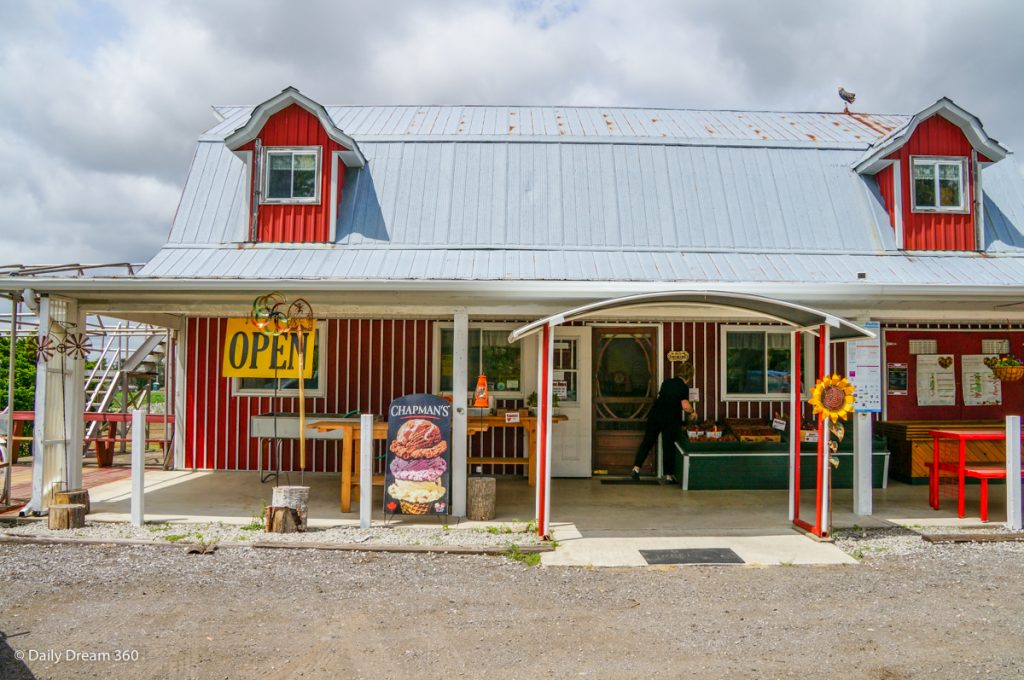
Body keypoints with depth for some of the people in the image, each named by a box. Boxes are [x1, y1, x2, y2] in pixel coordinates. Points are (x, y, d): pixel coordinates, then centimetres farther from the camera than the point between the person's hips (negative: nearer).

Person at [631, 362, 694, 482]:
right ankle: (669, 475, 14)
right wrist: (692, 411, 4)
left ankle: (636, 468, 5)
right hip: (670, 419, -5)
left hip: (655, 415, 5)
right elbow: (685, 406, -18)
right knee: (668, 446, 5)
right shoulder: (684, 387, -8)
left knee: (647, 442, 10)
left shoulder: (667, 382, 11)